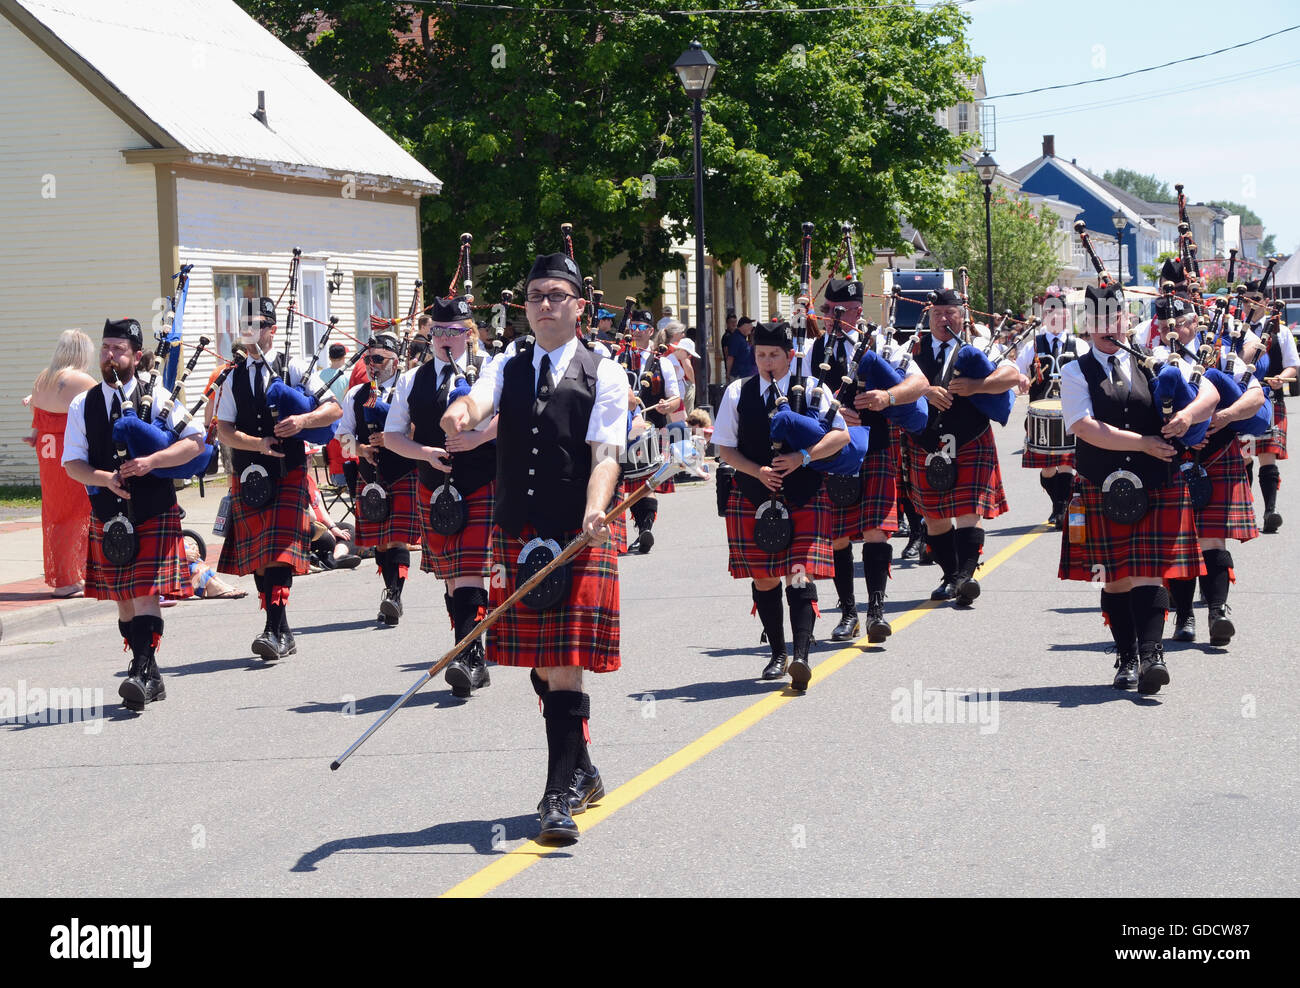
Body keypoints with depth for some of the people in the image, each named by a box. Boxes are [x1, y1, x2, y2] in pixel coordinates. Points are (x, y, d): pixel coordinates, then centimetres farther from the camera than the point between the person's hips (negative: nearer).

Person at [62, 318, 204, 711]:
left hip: (155, 514, -4)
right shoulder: (83, 405, 5)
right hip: (108, 516, 4)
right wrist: (105, 479, -18)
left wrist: (152, 461, -20)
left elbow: (195, 442, -7)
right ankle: (150, 677, 19)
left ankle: (140, 674, -18)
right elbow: (72, 463, 2)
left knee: (146, 594, -13)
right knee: (124, 600, 9)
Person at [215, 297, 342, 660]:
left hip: (287, 474, -5)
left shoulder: (293, 368, 3)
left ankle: (275, 631, -20)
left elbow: (335, 409, -2)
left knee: (279, 552, -16)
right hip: (247, 476, 5)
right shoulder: (233, 378, 12)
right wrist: (257, 443, -15)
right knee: (255, 555, 7)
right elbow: (224, 429, 3)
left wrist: (303, 420, -20)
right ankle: (283, 634, 16)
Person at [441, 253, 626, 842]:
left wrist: (594, 511, -28)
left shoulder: (604, 375, 3)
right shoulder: (508, 367, 12)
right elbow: (478, 401, -9)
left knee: (565, 666, -8)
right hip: (515, 534, 4)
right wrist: (459, 414, -35)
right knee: (541, 666, 10)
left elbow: (606, 454, -8)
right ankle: (582, 773, 27)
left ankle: (561, 795, -4)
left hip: (578, 539, -4)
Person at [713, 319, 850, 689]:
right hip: (753, 499, 3)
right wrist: (758, 471, -10)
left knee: (800, 576, -14)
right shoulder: (738, 392, 7)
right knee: (764, 579, 7)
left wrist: (803, 456, -19)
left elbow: (841, 435, -4)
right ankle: (778, 654, 21)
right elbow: (725, 448, 6)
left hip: (804, 498, -3)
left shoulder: (811, 389, 2)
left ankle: (801, 656, -22)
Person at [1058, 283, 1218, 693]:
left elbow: (1209, 391, 6)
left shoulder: (1152, 365, 9)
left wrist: (1189, 412, -17)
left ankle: (1151, 655, -17)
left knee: (1148, 574, -9)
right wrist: (1144, 443, -16)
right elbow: (1086, 428, -12)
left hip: (1157, 489, 0)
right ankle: (1127, 659, 17)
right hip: (1104, 490, 0)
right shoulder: (1076, 373, 2)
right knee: (1114, 580, 6)